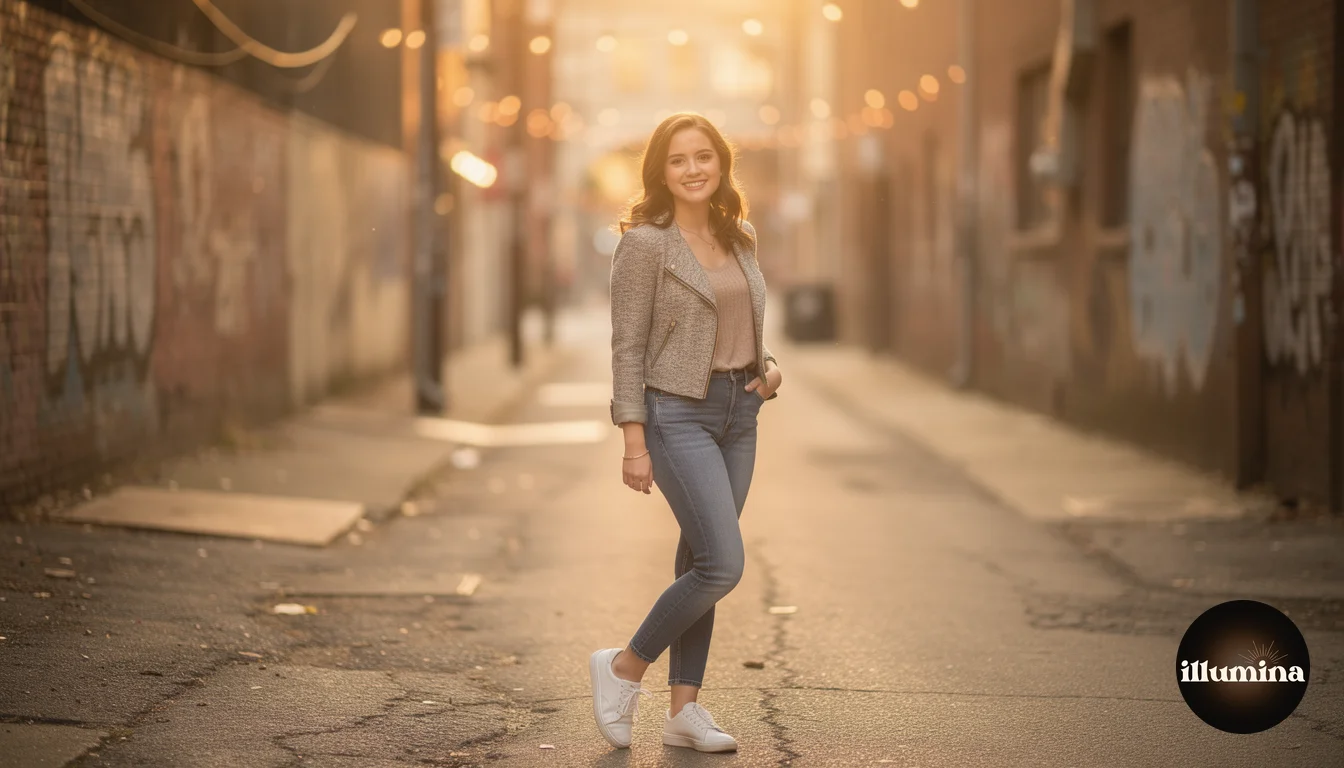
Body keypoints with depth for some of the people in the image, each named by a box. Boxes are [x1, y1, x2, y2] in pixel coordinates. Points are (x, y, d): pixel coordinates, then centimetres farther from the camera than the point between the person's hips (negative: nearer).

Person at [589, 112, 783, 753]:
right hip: (678, 412, -7)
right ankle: (624, 668, 4)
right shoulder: (645, 244, -9)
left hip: (739, 413, 7)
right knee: (723, 564, -14)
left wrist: (768, 369, 1)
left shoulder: (739, 241, 11)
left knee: (701, 562, 8)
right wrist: (634, 442, -15)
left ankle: (684, 709, 13)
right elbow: (628, 347, -10)